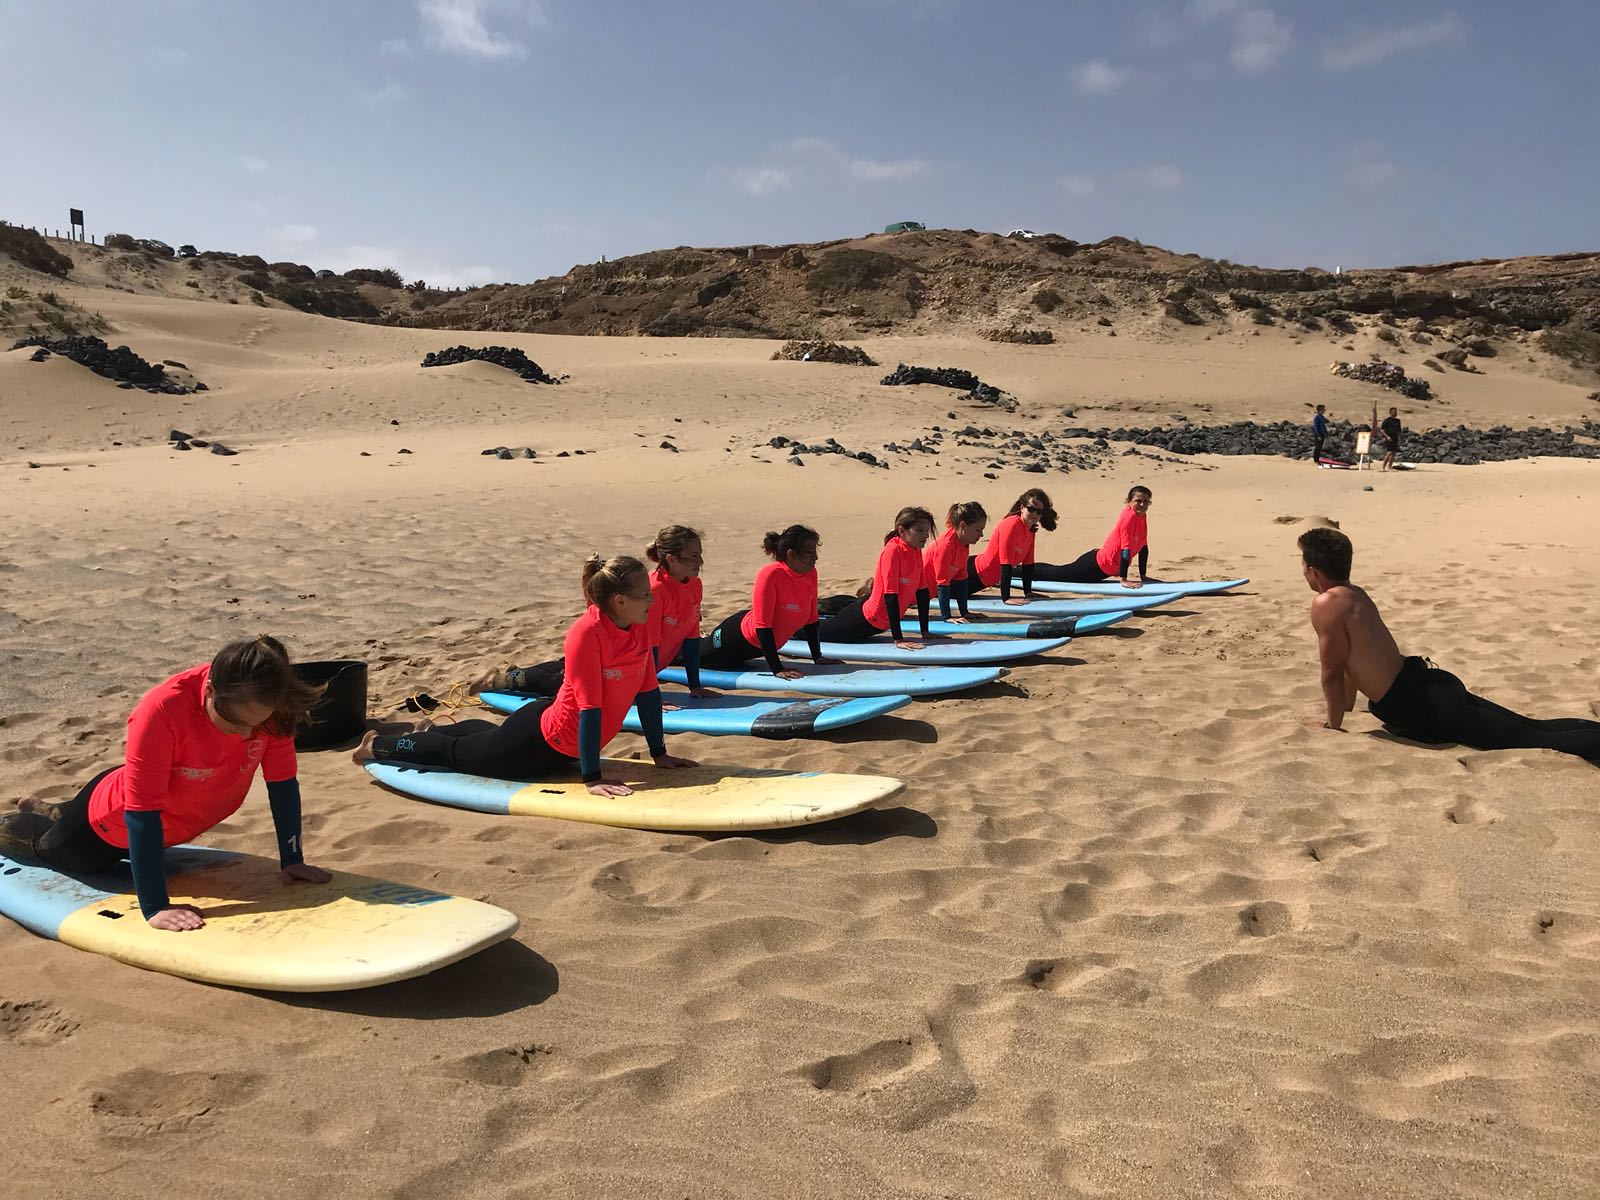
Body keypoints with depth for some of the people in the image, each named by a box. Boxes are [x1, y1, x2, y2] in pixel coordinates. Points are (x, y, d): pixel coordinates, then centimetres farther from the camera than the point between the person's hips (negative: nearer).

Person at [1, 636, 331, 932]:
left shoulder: (265, 703, -32)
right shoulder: (162, 711, -43)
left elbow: (283, 782, -21)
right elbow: (142, 813, -39)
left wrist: (292, 861, -18)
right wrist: (155, 908, -40)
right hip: (114, 824, -5)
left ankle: (52, 810, 60)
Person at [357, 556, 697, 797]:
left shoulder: (640, 627, -10)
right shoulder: (586, 633, -32)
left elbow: (649, 692, -1)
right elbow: (590, 709, -33)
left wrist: (659, 754, 1)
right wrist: (592, 778, -31)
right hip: (541, 739, -8)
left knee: (491, 737, 34)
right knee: (458, 753, 15)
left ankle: (432, 733, 60)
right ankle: (378, 744, 38)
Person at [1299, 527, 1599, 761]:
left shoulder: (1326, 605, -17)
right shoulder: (1356, 595, 13)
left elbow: (1332, 673, -12)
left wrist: (1333, 725, -1)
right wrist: (1346, 706, 32)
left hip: (1423, 708, -9)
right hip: (1427, 683, 9)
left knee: (1532, 740, -10)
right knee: (1533, 728, 11)